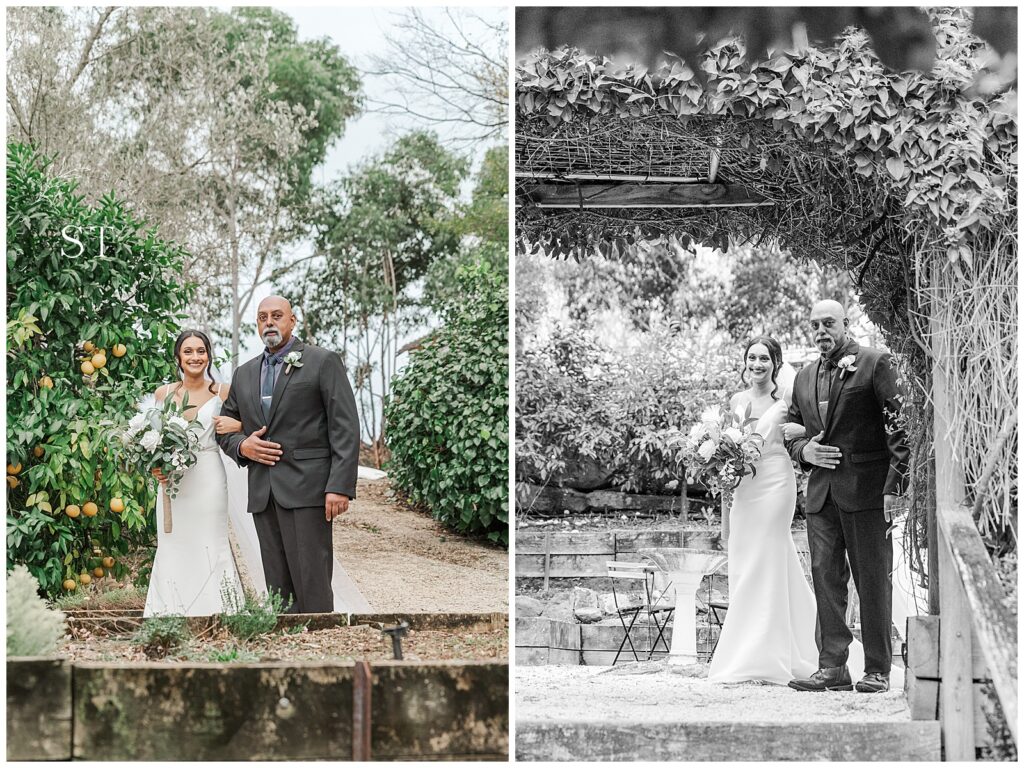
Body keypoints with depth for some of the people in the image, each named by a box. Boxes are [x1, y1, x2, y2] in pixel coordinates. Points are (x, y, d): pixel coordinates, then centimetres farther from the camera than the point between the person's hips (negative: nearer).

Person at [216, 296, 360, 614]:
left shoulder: (323, 362, 2)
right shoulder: (244, 374, 19)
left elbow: (345, 429, -5)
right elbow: (224, 429, 24)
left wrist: (340, 486, -15)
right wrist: (242, 446, 0)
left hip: (307, 490, -5)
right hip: (263, 494, 5)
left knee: (311, 586, -10)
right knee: (277, 588, 4)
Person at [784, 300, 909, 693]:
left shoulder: (875, 364, -1)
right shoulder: (804, 377, 17)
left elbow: (900, 427, -6)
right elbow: (791, 431, 25)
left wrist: (895, 484, -14)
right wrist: (803, 450, 1)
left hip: (867, 489, -6)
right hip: (822, 491, 6)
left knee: (873, 579, -1)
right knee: (825, 578, 2)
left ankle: (877, 670, 4)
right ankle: (832, 667, 5)